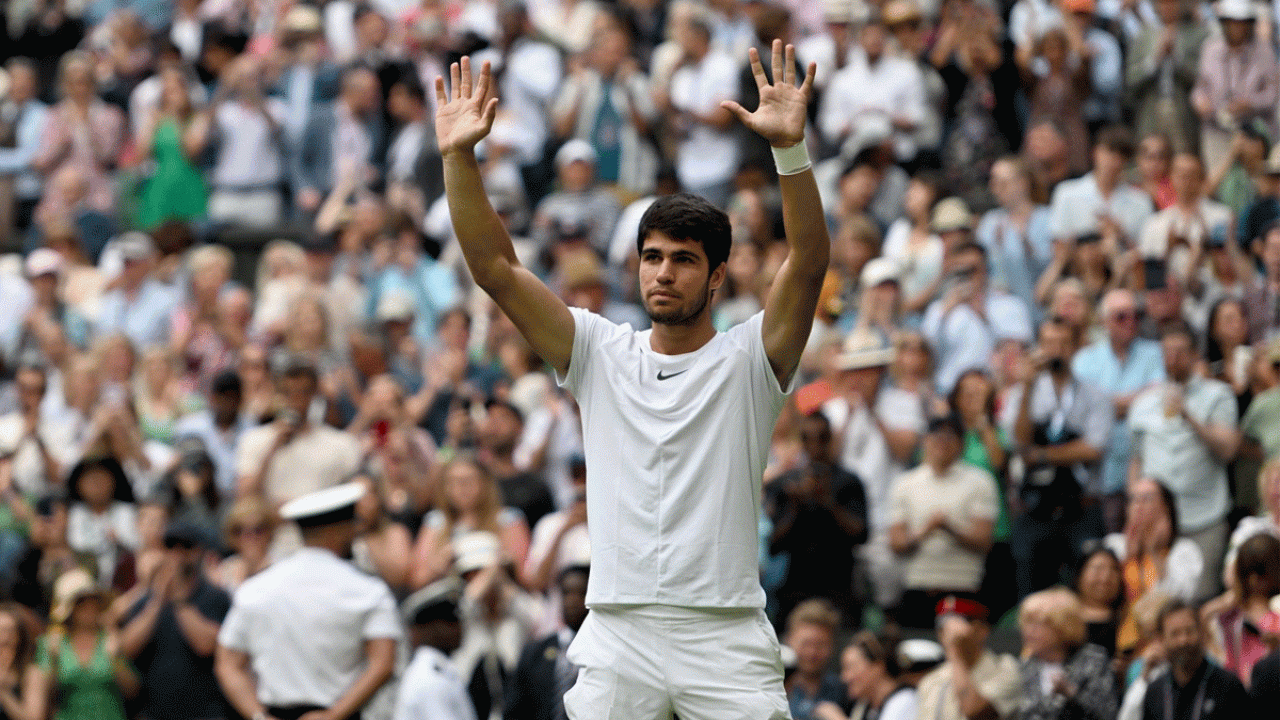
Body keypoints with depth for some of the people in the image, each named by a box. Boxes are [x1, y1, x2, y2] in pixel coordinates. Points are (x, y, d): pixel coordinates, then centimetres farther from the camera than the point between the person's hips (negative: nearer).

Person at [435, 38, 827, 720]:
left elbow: (808, 263, -12)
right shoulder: (601, 352, 12)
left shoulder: (749, 357, 4)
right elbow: (495, 268, 7)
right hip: (616, 638, 2)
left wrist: (789, 148, -26)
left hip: (727, 640, -2)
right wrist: (459, 157, -4)